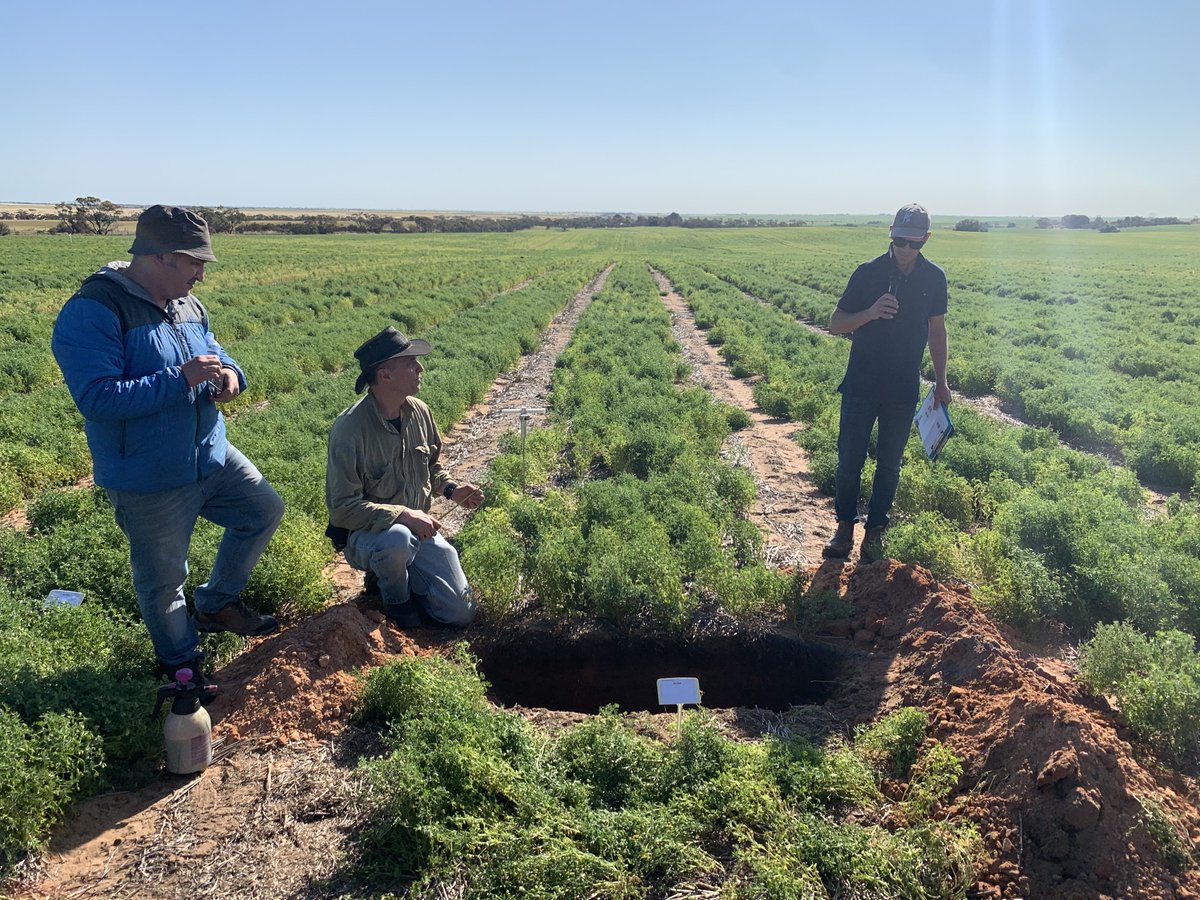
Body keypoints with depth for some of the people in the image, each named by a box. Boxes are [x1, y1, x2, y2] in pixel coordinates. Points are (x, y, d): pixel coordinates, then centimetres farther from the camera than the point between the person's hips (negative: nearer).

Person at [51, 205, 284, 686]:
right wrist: (181, 379, -30)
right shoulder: (93, 312, -21)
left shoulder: (187, 305, 4)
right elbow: (97, 398, -28)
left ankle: (215, 605, 34)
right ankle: (182, 663, 34)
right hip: (148, 481, -7)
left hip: (211, 456, 8)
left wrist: (228, 372, -7)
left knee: (265, 510, 17)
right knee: (163, 578, 9)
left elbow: (213, 351, 19)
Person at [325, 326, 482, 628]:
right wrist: (402, 515, -33)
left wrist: (450, 489, -6)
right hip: (365, 534, -5)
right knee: (397, 538, -42)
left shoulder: (419, 412, -4)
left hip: (418, 529, 6)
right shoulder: (350, 427, -24)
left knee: (461, 613, -1)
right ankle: (395, 597, -7)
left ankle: (395, 574, 22)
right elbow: (342, 507, -25)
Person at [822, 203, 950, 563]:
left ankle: (876, 529, 24)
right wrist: (870, 313, -25)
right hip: (861, 385, -2)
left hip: (904, 390, 2)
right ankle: (845, 526, 20)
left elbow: (936, 329, 12)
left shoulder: (934, 278, 0)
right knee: (850, 459, 2)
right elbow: (836, 324, -6)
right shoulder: (868, 272, -9)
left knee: (889, 464, 10)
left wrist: (941, 381, 12)